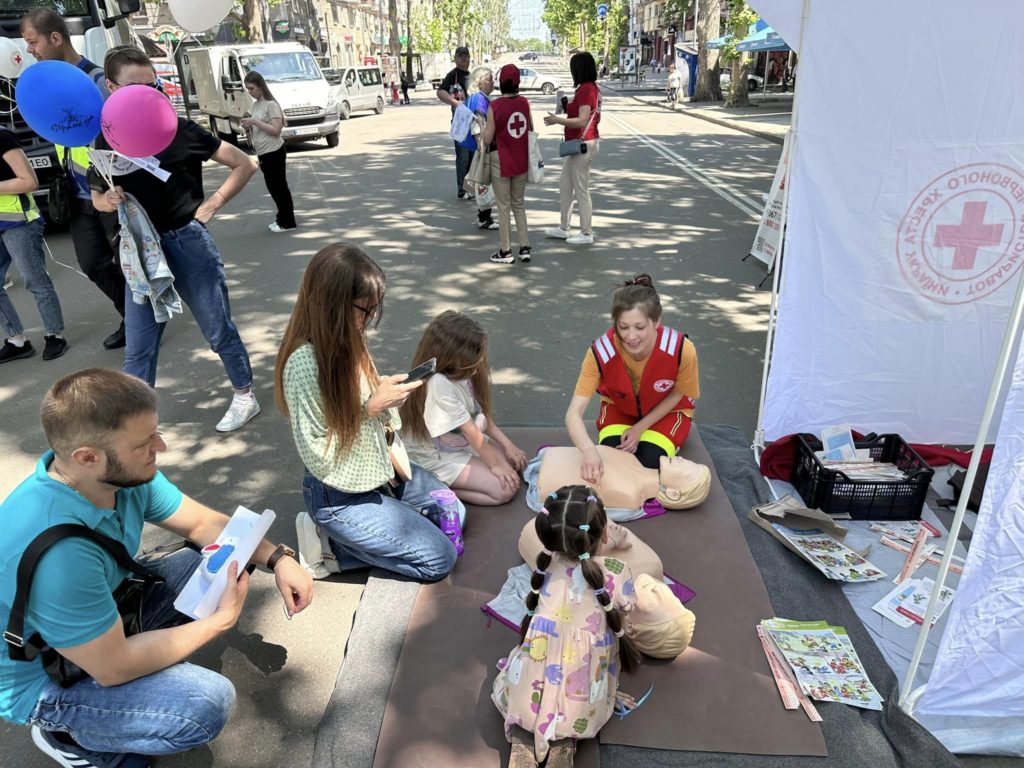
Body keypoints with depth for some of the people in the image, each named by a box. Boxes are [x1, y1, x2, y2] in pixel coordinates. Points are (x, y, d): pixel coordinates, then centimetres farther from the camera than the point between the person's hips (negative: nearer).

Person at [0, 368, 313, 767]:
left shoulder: (126, 474, -17)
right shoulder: (55, 554, -39)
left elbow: (201, 523, -3)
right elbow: (113, 668, -28)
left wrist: (277, 558, -16)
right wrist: (221, 620, -20)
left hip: (107, 610, 7)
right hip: (45, 681, -7)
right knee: (208, 702, -25)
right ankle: (65, 735, 1)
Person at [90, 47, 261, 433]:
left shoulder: (180, 129, -7)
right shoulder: (107, 139, 4)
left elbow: (244, 165, -1)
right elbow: (97, 196, 16)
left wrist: (212, 205, -6)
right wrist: (106, 200, -7)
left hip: (188, 242, -3)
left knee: (219, 330, 9)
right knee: (138, 349, 7)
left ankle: (245, 396, 28)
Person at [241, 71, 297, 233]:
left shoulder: (271, 104, -12)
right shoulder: (255, 104, 13)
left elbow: (276, 130, -18)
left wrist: (255, 122, -21)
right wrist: (248, 127, -1)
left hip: (274, 152, -8)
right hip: (262, 153, 8)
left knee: (279, 186, -4)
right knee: (273, 187, 12)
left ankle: (288, 222, 3)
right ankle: (282, 218, 21)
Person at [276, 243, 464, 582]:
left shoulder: (347, 339, -5)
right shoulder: (305, 364, -29)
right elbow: (318, 456, -23)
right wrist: (371, 408, -25)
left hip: (378, 469, 8)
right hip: (340, 496, -8)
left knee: (454, 513, 18)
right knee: (439, 559, -5)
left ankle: (348, 535, 16)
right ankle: (333, 545, 5)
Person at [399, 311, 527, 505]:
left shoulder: (460, 372, -8)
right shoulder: (438, 383, -32)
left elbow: (483, 414, 1)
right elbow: (470, 431, -24)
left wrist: (507, 445, -4)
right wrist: (494, 464, -14)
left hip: (464, 443, 9)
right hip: (439, 457, -9)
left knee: (515, 463, 5)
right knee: (505, 489, -14)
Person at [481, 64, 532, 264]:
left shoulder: (494, 106, -13)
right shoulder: (524, 102, -1)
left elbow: (487, 139, -10)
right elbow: (531, 131, 5)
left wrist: (482, 129, 9)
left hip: (501, 161, -4)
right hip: (521, 161, 4)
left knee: (504, 206, 5)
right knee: (519, 204, 16)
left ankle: (506, 251, 10)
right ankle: (525, 248, 14)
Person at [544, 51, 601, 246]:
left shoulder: (585, 90, -18)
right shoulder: (592, 88, 12)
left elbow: (582, 121, -26)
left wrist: (557, 120, -19)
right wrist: (568, 108, 13)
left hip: (583, 144, -11)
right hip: (580, 144, 11)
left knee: (581, 190, -2)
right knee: (564, 184, 17)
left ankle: (586, 234, 8)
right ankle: (564, 228, 26)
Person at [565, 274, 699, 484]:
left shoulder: (682, 350, -35)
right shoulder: (601, 351, -36)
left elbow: (676, 395, -13)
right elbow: (574, 412, -39)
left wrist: (639, 428, -17)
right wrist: (589, 451, -58)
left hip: (666, 411, 0)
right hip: (620, 408, 1)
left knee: (648, 464, -20)